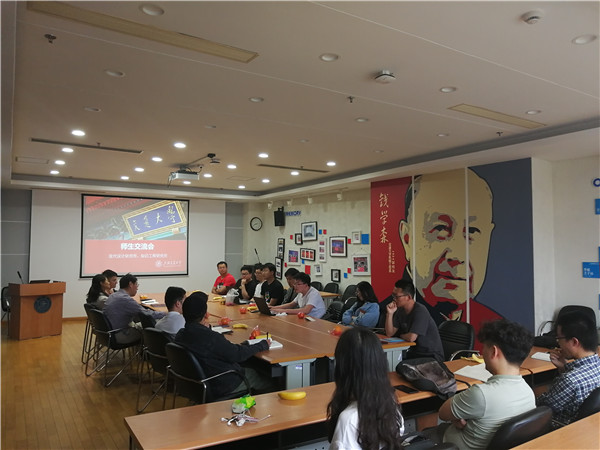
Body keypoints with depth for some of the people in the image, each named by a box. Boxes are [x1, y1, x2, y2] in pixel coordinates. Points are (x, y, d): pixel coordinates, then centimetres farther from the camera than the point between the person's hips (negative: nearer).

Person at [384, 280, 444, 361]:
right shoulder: (401, 310, 4)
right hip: (414, 352, 7)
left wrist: (400, 335, -6)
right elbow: (389, 333, 1)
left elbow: (411, 338, -28)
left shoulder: (420, 311, -21)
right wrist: (389, 314, -11)